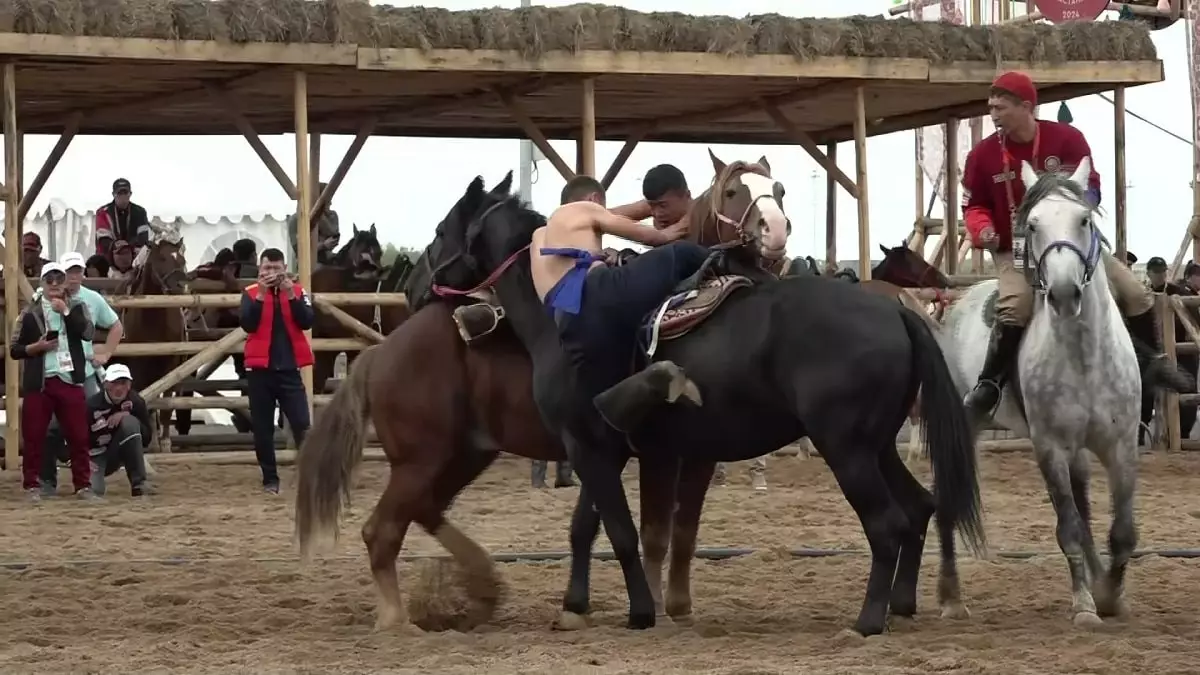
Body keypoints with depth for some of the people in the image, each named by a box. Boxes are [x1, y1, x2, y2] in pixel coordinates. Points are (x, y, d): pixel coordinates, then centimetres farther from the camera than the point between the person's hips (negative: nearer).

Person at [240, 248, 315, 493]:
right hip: (260, 369, 0)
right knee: (262, 428, 4)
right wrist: (261, 295, -20)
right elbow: (248, 325, -12)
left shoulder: (297, 291, 4)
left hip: (289, 368, 0)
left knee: (302, 425, -6)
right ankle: (270, 479, 13)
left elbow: (307, 322, -8)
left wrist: (291, 296, -18)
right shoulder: (250, 293, 1)